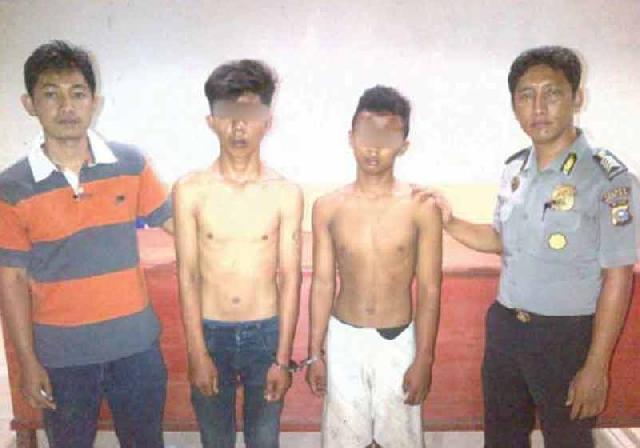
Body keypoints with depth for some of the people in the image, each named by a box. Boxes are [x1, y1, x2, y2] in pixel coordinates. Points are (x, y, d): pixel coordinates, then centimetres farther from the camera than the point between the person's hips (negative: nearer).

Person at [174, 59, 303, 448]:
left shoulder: (287, 193, -8)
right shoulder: (190, 190, -8)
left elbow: (290, 278, -6)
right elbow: (188, 276, -6)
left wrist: (283, 358, -7)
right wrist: (198, 353, -8)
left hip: (265, 333, 0)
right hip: (211, 333, 0)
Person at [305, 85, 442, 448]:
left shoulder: (422, 207, -10)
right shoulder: (328, 207, -4)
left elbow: (429, 289, -7)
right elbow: (323, 283, 1)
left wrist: (424, 358, -8)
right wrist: (315, 352, 2)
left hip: (397, 341, -1)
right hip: (343, 339, 2)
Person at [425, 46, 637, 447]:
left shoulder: (606, 177, -16)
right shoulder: (514, 170, 2)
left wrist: (596, 367, -15)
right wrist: (448, 223, 0)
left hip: (566, 335, -6)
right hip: (504, 327, 6)